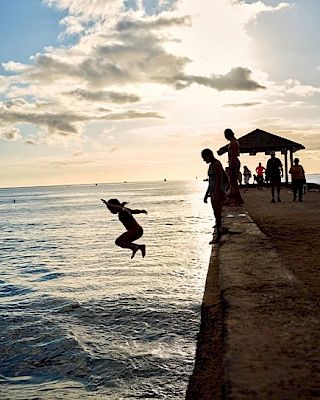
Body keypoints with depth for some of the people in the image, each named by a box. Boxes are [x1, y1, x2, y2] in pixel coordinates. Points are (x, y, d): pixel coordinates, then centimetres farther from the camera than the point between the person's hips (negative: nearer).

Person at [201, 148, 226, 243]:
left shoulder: (217, 165, -13)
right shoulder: (211, 165, 17)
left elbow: (219, 180, -21)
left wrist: (215, 194, -26)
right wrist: (206, 194, 23)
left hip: (219, 193, -10)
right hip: (214, 194, 10)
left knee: (218, 214, -8)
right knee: (217, 215, 11)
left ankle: (218, 236, -4)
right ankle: (218, 236, 16)